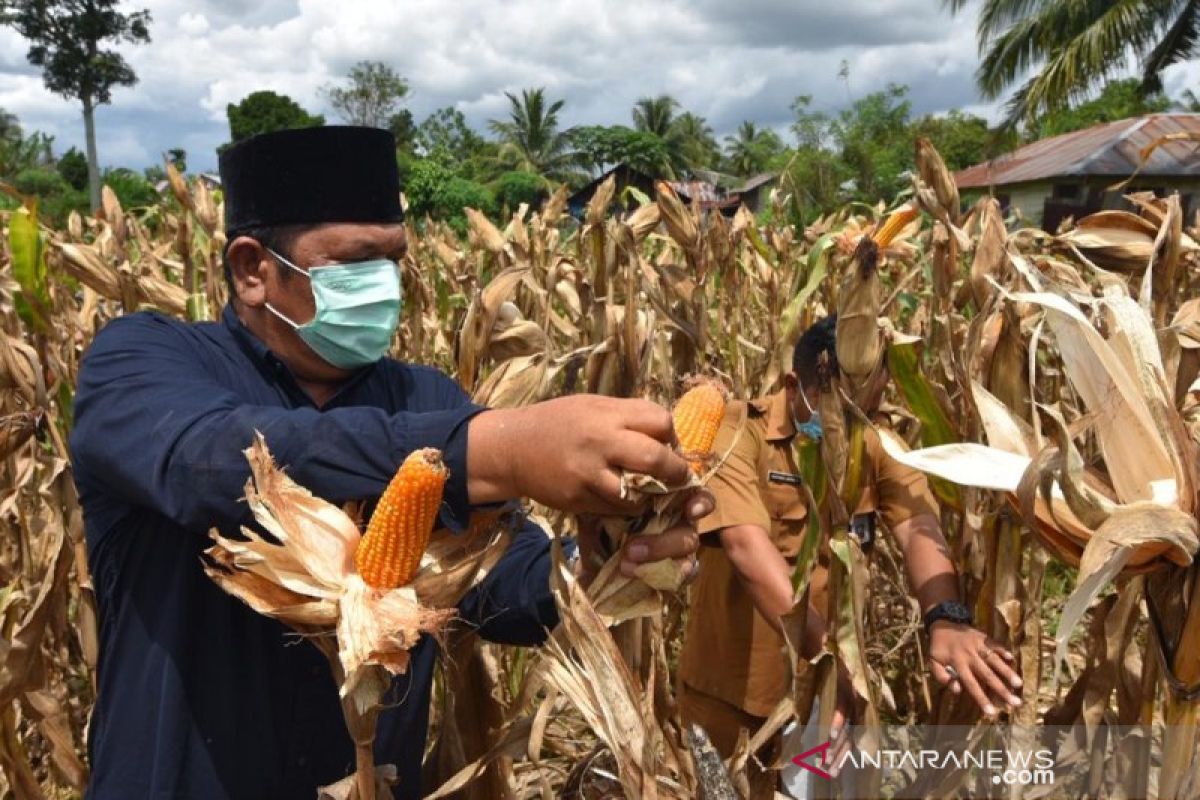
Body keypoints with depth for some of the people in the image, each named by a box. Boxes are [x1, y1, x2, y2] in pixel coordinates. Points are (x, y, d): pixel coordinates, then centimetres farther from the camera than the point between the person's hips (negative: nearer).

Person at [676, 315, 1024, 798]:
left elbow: (918, 527, -20)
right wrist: (827, 649, -41)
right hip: (731, 685, -3)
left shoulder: (879, 445, -4)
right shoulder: (738, 430, -17)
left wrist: (945, 620, -40)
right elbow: (746, 542, -30)